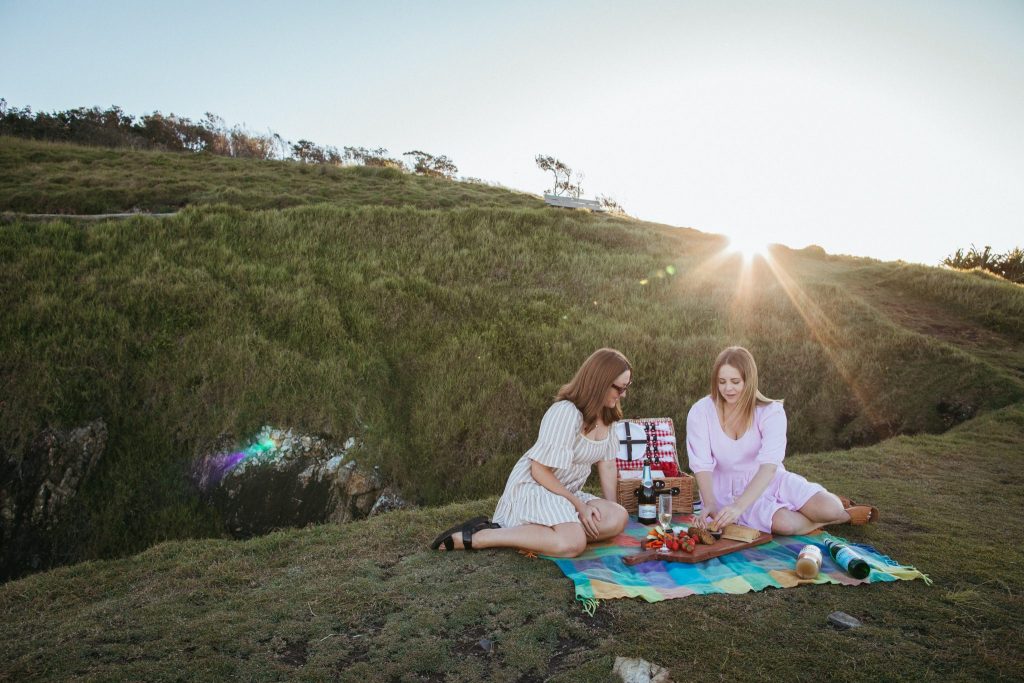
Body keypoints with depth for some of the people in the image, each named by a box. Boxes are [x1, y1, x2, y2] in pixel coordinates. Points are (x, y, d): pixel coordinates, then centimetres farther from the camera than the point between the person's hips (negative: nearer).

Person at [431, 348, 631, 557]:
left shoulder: (606, 415, 6)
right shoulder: (565, 413, -21)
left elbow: (607, 465, 10)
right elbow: (539, 471, -19)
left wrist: (612, 508, 2)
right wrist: (578, 505, -16)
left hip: (564, 493, 9)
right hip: (532, 487, -8)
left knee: (619, 518, -20)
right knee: (572, 543, -35)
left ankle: (521, 531, -16)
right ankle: (475, 537, -22)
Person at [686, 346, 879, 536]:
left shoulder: (771, 412, -15)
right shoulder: (700, 413, -15)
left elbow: (769, 466, -28)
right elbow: (702, 465, -18)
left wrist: (739, 506, -41)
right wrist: (710, 505, -36)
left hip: (769, 480, 1)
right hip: (728, 489, -1)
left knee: (829, 509, -20)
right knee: (785, 523, -26)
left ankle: (837, 508, 19)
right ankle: (847, 516, 5)